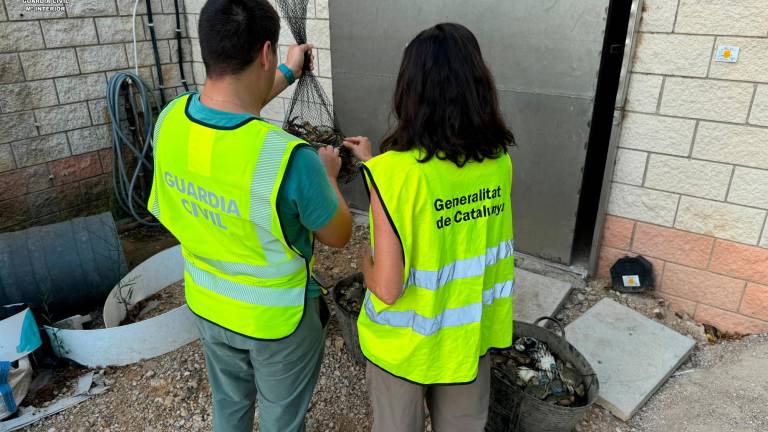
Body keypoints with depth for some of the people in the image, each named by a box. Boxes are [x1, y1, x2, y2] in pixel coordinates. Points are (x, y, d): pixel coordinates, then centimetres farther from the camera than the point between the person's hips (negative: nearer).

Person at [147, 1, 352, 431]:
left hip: (207, 305, 5)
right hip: (276, 316, -5)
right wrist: (327, 175, 1)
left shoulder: (169, 120, -15)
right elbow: (339, 235, -17)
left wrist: (287, 75, 21)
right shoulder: (288, 156, -36)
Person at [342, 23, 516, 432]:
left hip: (406, 342, -4)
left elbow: (387, 289, -25)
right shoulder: (498, 161, -11)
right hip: (470, 332, 4)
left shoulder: (395, 173, -28)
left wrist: (366, 259, -4)